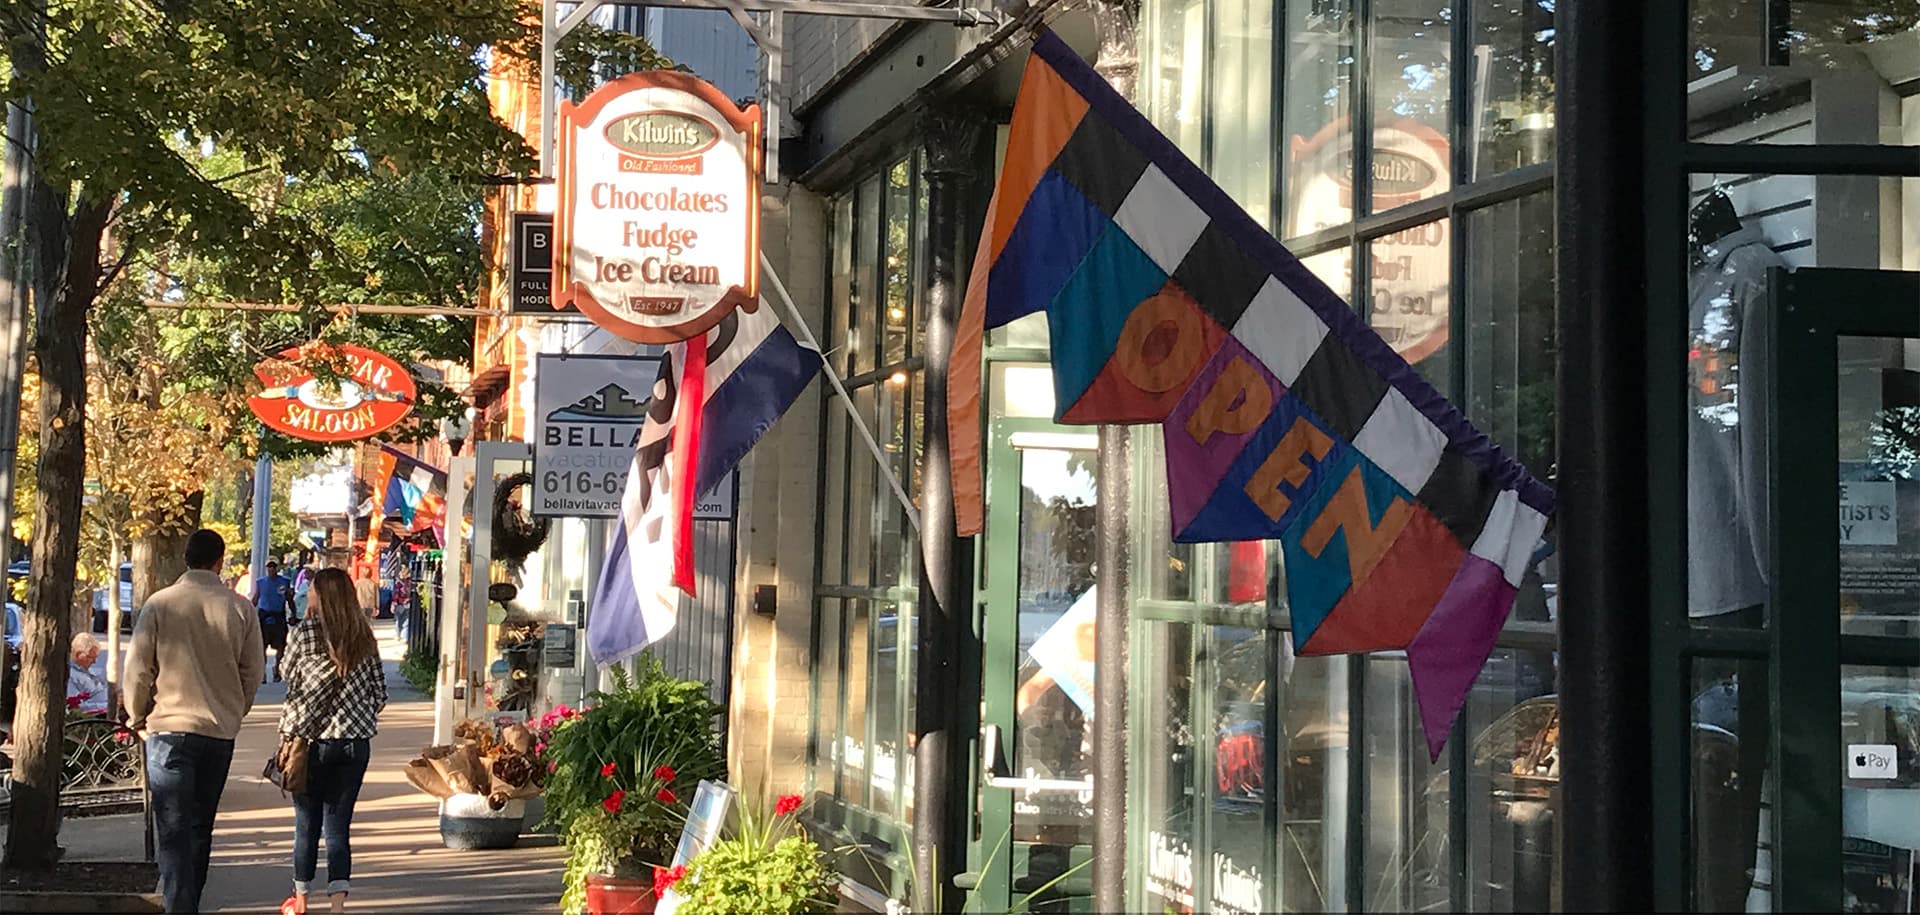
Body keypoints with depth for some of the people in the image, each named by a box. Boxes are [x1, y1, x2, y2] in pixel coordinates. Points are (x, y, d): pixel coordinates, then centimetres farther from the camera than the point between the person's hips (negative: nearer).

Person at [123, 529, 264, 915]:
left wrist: (138, 718, 10)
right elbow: (253, 671, 4)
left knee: (173, 828, -2)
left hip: (170, 728, -3)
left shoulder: (160, 604, -7)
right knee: (201, 825, 17)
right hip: (221, 731, 3)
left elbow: (138, 667, -5)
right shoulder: (240, 608, -2)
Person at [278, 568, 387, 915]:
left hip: (311, 739, -2)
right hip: (355, 742, 2)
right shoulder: (364, 636, 2)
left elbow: (288, 675, 6)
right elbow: (380, 692, 5)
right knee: (338, 828, 5)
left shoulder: (306, 632, -8)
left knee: (307, 825, 11)